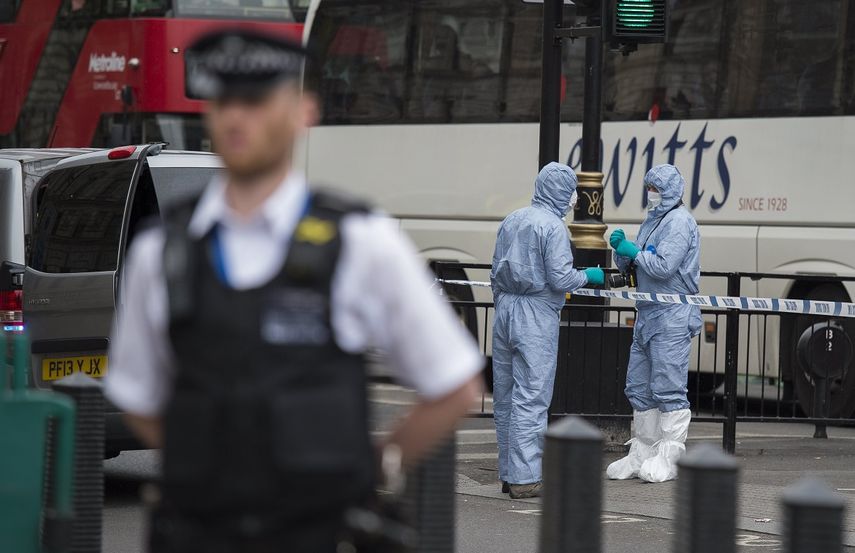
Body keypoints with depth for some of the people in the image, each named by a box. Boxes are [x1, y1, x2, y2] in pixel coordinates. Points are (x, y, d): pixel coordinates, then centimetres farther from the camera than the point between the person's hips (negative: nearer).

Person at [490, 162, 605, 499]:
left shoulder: (511, 221, 12)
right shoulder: (553, 226, -12)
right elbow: (561, 279, -16)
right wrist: (589, 277, 2)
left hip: (505, 310, 8)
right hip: (537, 318, -8)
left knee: (505, 396, 11)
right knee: (531, 398, -5)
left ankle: (508, 473, 17)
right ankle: (525, 479, -5)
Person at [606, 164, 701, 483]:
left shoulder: (679, 222, -10)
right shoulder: (652, 221, 19)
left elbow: (663, 266, -21)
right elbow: (629, 267, 21)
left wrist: (634, 252, -8)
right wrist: (622, 249, 2)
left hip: (673, 318, -10)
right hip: (647, 314, 10)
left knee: (668, 389, -8)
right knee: (639, 388, 11)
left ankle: (667, 458, -7)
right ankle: (642, 454, 17)